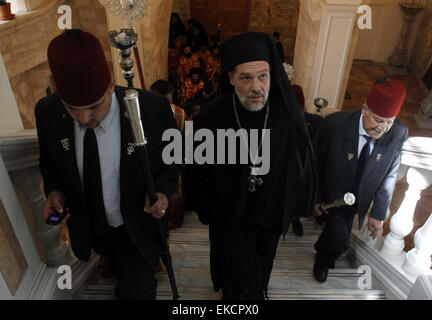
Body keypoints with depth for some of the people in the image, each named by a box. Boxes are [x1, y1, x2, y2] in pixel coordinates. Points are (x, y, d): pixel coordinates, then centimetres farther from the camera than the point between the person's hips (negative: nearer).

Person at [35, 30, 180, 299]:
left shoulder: (153, 109, -28)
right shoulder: (47, 112, -17)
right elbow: (49, 161, 2)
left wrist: (162, 191, -28)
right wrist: (54, 190, -17)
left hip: (138, 229, -4)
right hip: (89, 230, 4)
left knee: (136, 291, 11)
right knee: (118, 268, 33)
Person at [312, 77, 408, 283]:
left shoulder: (398, 133, -19)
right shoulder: (334, 124, -28)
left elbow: (389, 175, -8)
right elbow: (316, 163, -14)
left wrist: (378, 213, -7)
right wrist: (316, 198, -8)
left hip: (359, 200, 4)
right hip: (333, 195, -3)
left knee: (339, 234, 22)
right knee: (340, 242, -9)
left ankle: (322, 249, 56)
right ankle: (323, 258, 27)